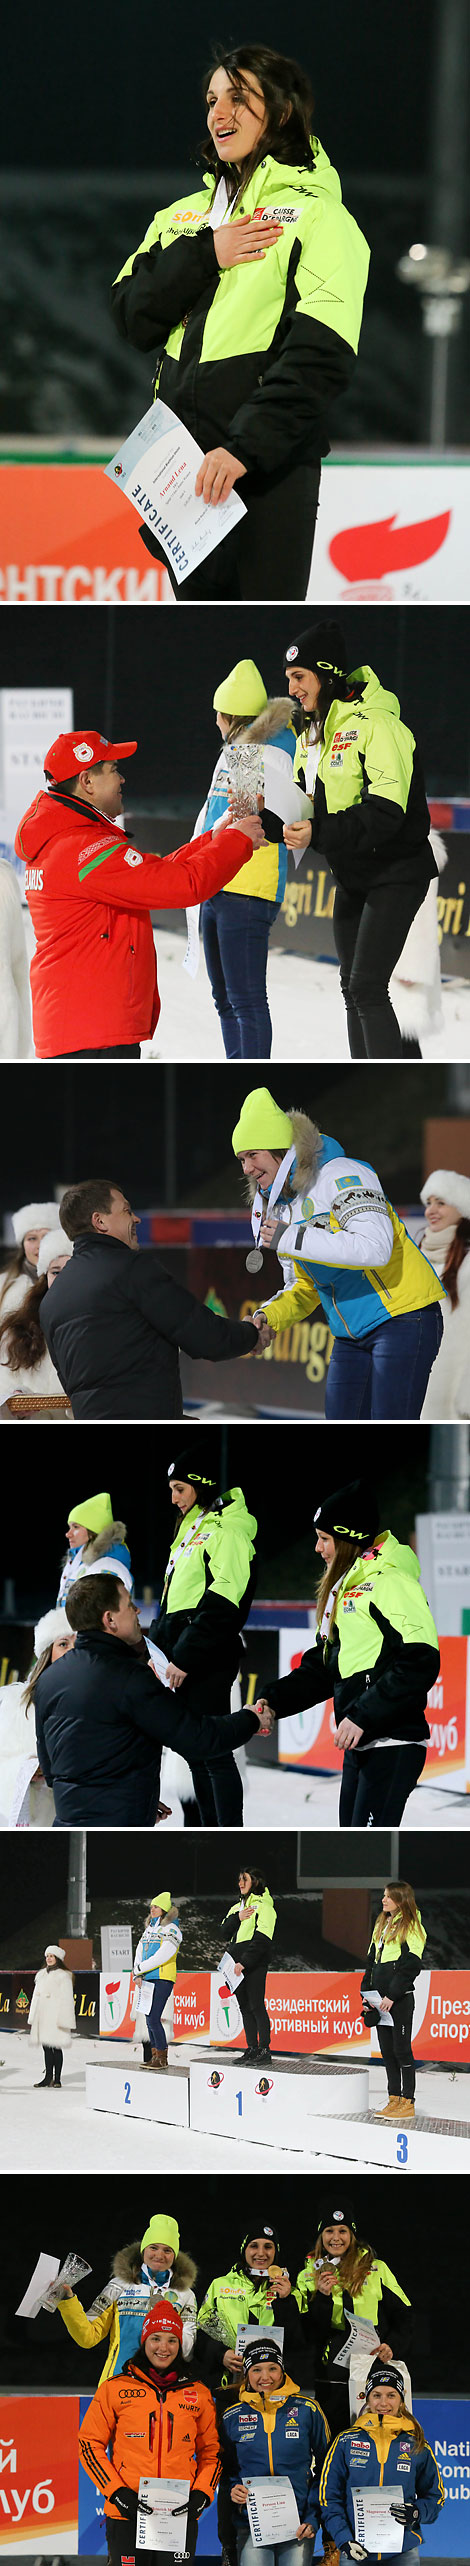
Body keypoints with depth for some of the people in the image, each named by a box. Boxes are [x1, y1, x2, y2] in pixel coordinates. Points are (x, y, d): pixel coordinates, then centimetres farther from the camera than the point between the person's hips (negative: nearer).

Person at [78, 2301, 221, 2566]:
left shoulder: (198, 2393, 11)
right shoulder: (115, 2389, 4)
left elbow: (211, 2451, 16)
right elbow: (90, 2443, 4)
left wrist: (201, 2495, -2)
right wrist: (117, 2492, -8)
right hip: (126, 2515, -1)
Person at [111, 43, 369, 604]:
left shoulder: (316, 215, -3)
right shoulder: (185, 215, 18)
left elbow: (320, 357, -13)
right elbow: (132, 316, 8)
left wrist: (245, 447, -22)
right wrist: (205, 256, -8)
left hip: (269, 466, -6)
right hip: (184, 467, 6)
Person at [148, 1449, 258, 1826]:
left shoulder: (226, 1530, -12)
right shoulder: (191, 1529, 18)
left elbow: (222, 1607, -20)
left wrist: (185, 1657, -21)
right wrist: (157, 1646, 16)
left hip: (208, 1660, -10)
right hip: (183, 1657, 10)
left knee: (214, 1752, -10)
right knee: (195, 1752, 12)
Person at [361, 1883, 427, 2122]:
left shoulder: (411, 1927, -9)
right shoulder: (382, 1925, 17)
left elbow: (411, 1965, -15)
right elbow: (372, 1960, 21)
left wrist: (393, 1995, -17)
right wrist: (367, 1991, 10)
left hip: (400, 2000, -8)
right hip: (380, 2000, 8)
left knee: (401, 2049, -5)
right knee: (386, 2050, 10)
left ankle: (407, 2103, -1)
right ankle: (394, 2100, 16)